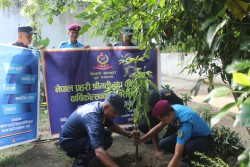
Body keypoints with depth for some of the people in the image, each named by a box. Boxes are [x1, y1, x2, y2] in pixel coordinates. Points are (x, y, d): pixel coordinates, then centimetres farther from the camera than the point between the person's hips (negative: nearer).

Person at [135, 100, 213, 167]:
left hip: (205, 139, -7)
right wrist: (142, 139, -9)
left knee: (190, 146, -41)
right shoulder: (172, 109, -18)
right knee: (163, 143, -9)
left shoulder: (184, 123, -40)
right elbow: (158, 127, 0)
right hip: (191, 135, 8)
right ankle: (188, 156, 11)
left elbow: (177, 155, -42)